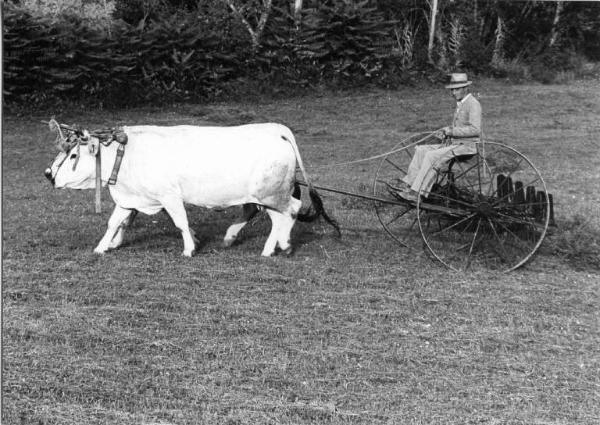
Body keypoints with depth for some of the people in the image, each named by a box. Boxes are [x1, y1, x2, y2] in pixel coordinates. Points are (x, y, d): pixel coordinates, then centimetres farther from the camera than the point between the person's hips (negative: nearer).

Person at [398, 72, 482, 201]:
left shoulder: (473, 104, -12)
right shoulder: (460, 104, 18)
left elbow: (475, 129, -23)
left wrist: (451, 131, -21)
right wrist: (446, 134, 2)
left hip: (466, 146, -10)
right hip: (455, 143, 10)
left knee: (431, 156, -25)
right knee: (421, 150, 0)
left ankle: (417, 193, -23)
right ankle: (410, 186, -7)